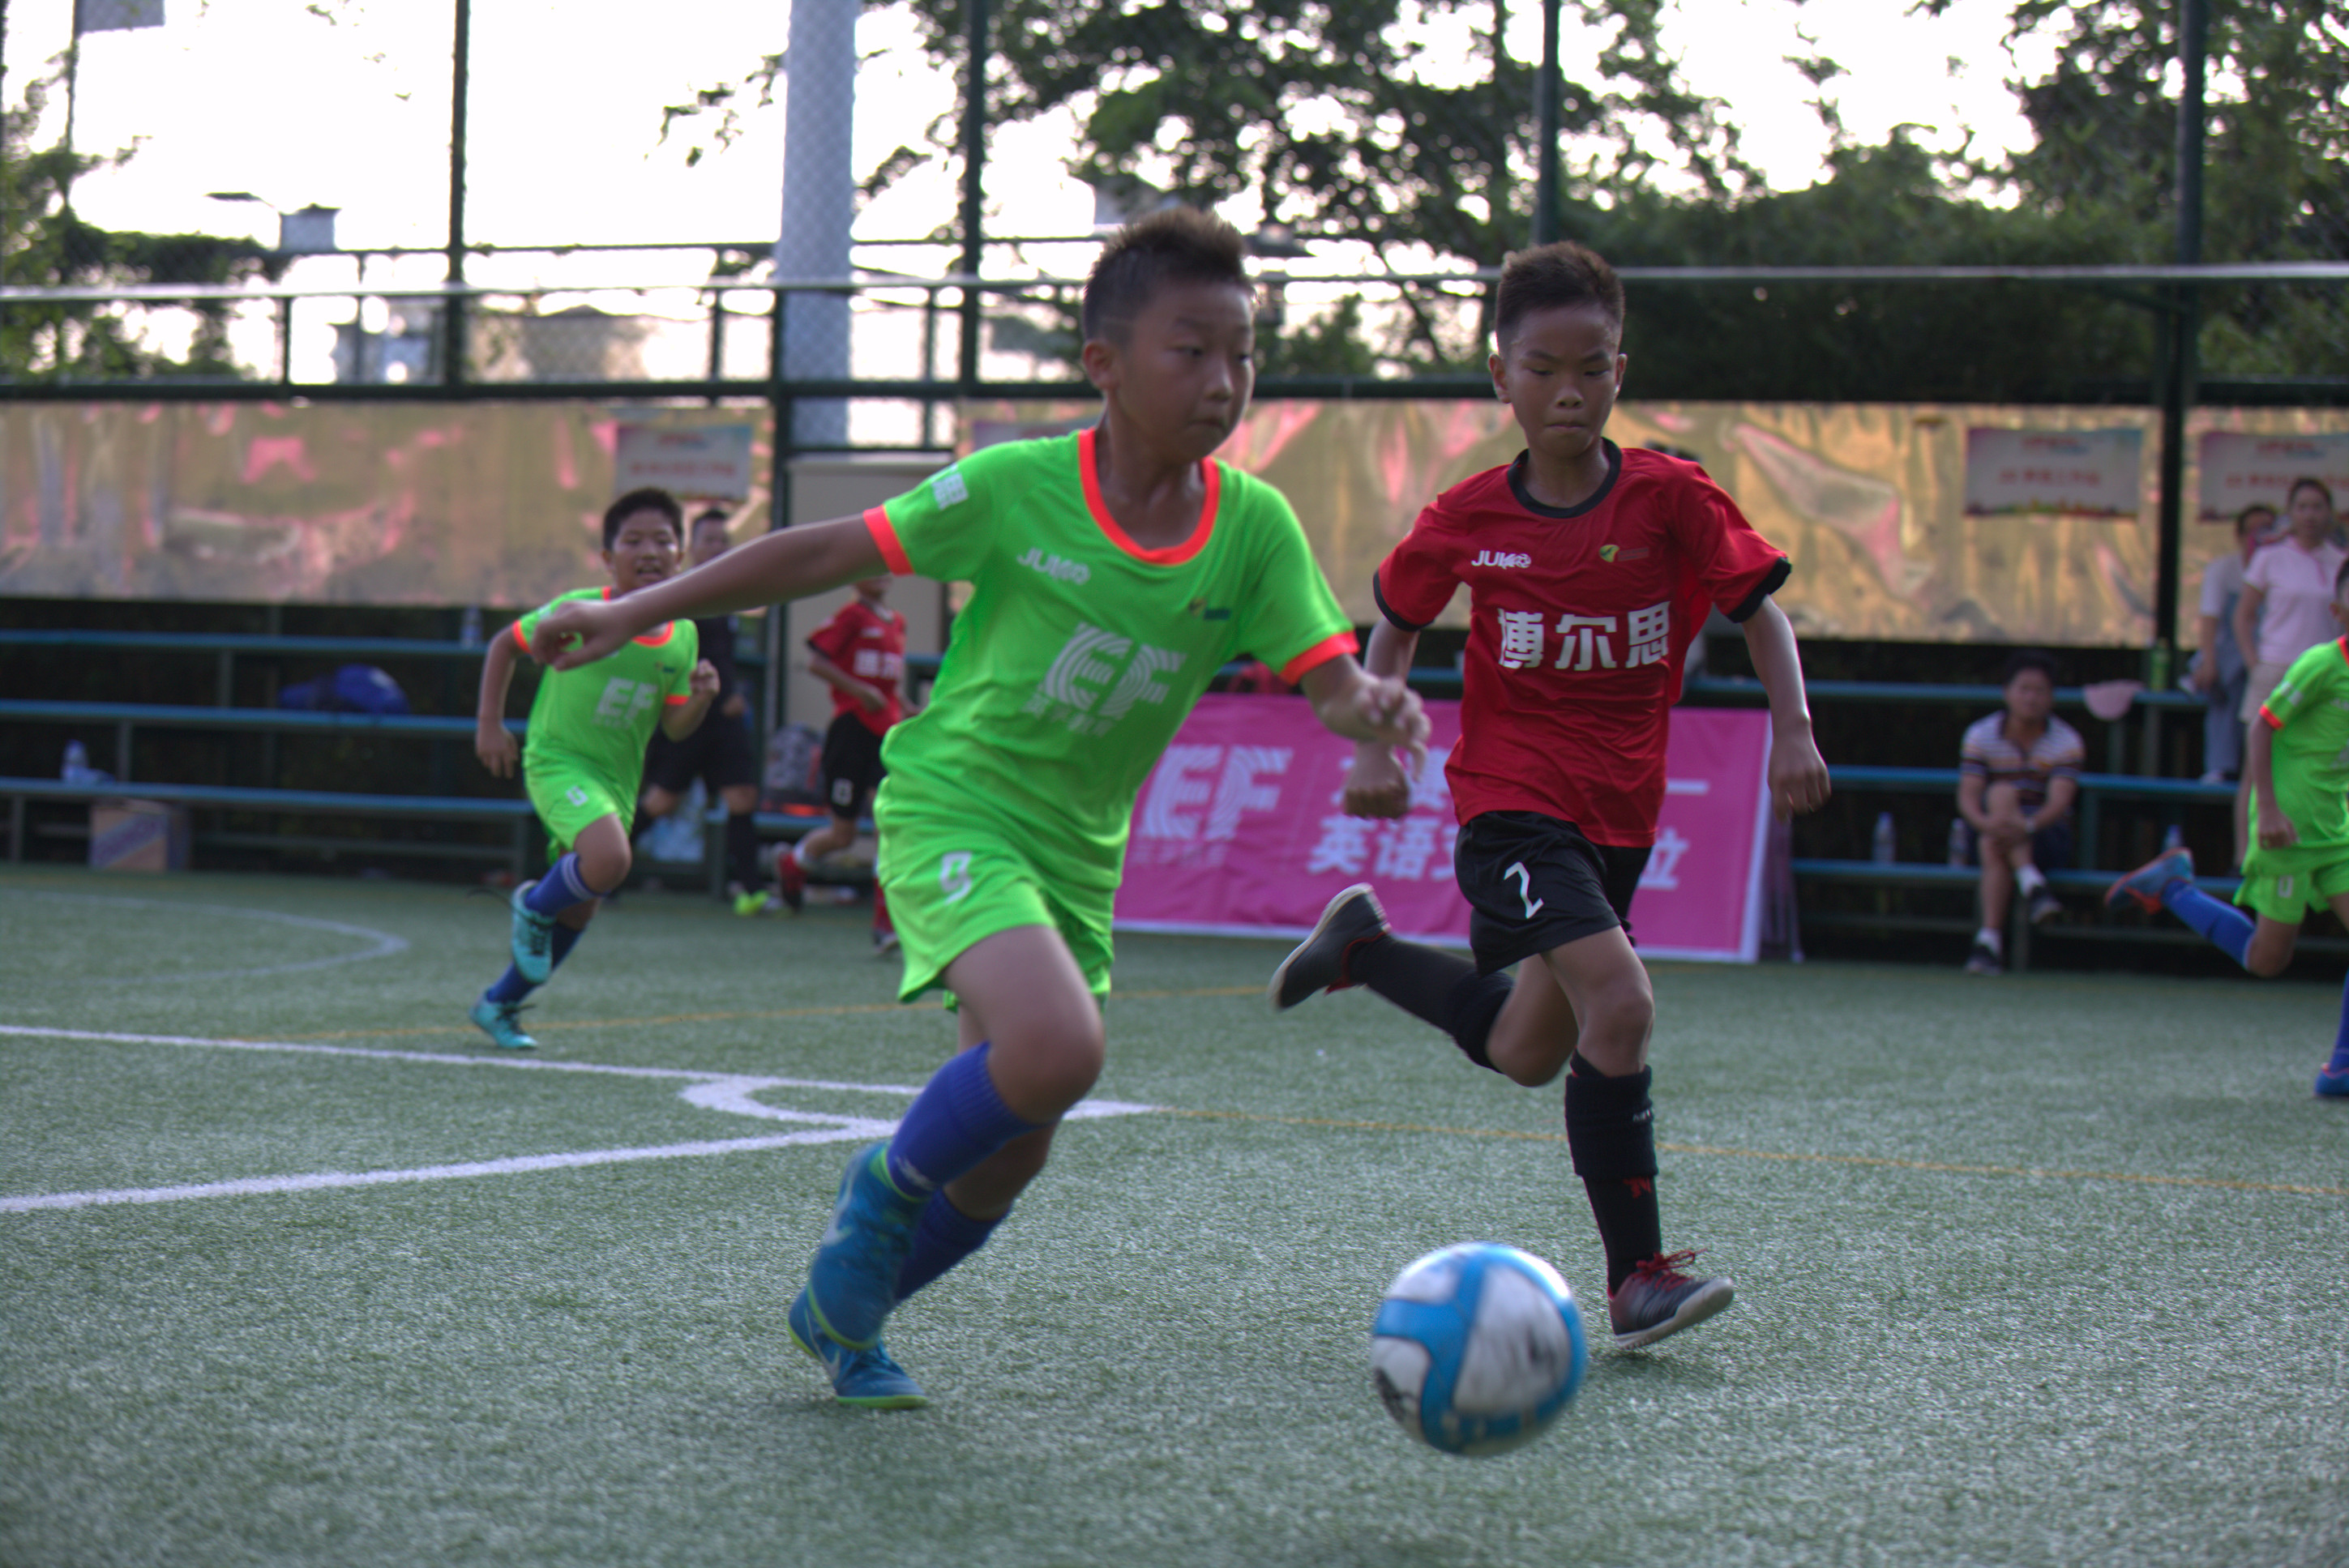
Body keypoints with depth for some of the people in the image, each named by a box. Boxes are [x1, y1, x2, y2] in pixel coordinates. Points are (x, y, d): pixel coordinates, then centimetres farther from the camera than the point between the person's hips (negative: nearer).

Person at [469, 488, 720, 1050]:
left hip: (617, 778, 6)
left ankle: (499, 1005, 34)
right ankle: (534, 907, 1)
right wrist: (489, 724, -3)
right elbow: (506, 644, 1)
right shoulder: (578, 612, -14)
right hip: (558, 761, -6)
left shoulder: (682, 635, -1)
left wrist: (701, 699, -17)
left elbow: (674, 727, 5)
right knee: (609, 861, -31)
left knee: (579, 910, 13)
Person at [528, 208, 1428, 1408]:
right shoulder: (1018, 487, -14)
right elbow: (825, 555, -5)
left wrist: (1373, 707, -36)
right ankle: (889, 1189, -1)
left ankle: (840, 1312, 35)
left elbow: (1329, 678, -11)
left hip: (1075, 855, 5)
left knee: (1008, 1160, 8)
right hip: (950, 807, -5)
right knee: (1057, 1049, -30)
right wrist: (636, 613, -3)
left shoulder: (1254, 528, -6)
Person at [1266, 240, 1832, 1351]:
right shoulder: (1469, 519, -5)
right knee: (1620, 1006, -23)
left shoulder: (1670, 499, -6)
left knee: (1526, 1053, 16)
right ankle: (1637, 1277, -15)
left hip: (1620, 812, 4)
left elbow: (1760, 613, 0)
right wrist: (1375, 747, 0)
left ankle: (1366, 948, 41)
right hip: (1509, 804, -4)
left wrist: (1792, 731, -15)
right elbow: (1397, 625, 11)